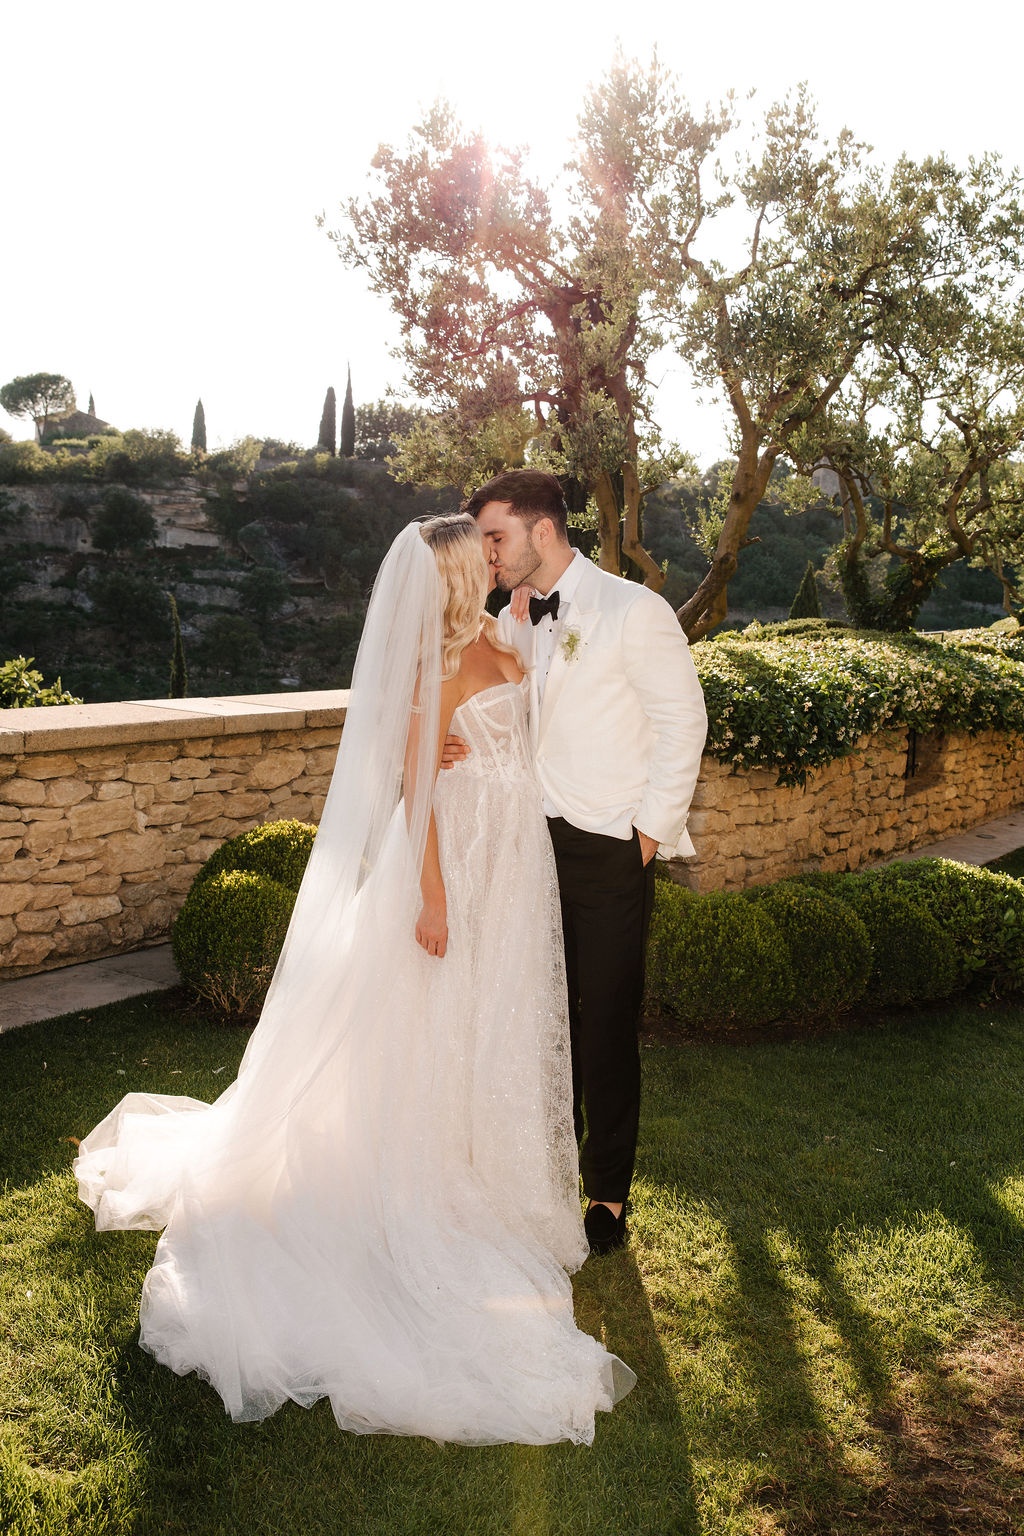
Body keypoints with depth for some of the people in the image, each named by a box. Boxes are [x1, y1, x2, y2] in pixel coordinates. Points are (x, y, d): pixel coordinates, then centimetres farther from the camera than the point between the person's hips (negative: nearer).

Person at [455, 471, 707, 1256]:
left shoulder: (632, 610, -10)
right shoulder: (512, 623, 11)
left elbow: (683, 721, -9)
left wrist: (650, 829, -10)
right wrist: (457, 743, -5)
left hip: (609, 848, -6)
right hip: (535, 839, 6)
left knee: (607, 1027, 4)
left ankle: (609, 1194, 21)